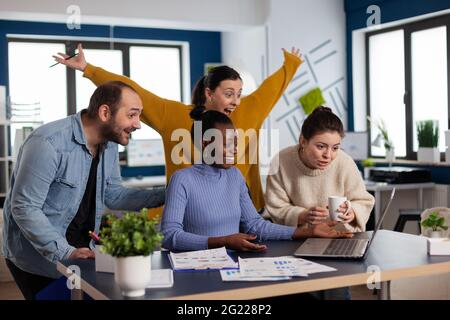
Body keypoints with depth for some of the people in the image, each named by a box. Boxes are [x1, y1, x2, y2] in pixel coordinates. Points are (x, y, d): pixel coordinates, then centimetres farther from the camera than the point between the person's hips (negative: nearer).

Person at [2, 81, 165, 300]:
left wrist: (163, 196, -5)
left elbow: (113, 195, 8)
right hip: (37, 257, -7)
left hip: (81, 252, 7)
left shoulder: (109, 144, 1)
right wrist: (65, 253, -30)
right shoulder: (49, 143, -26)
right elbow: (24, 208, -25)